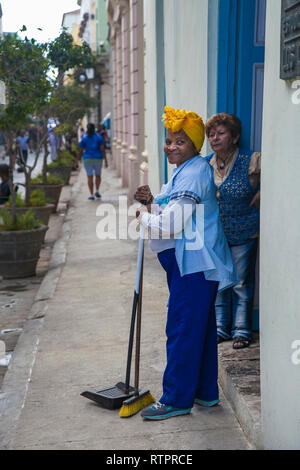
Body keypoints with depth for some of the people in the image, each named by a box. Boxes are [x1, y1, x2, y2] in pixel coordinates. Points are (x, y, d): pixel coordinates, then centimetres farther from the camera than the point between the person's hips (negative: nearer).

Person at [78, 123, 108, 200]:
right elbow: (103, 150, -9)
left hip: (88, 160, 0)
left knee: (90, 177, 4)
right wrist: (105, 161, -7)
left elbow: (80, 151, -2)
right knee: (98, 175, 19)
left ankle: (91, 195, -1)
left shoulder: (84, 139, -1)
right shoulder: (99, 138, -2)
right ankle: (97, 191, 3)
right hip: (98, 159, 0)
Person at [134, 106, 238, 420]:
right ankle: (205, 392, 27)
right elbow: (173, 216, 24)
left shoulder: (193, 173, -17)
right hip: (190, 262, 11)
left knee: (182, 330, -5)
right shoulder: (185, 171, 17)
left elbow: (173, 224, -23)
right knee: (201, 327, 16)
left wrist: (144, 217, -6)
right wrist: (152, 203, 10)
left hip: (194, 265, -11)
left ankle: (176, 400, 4)